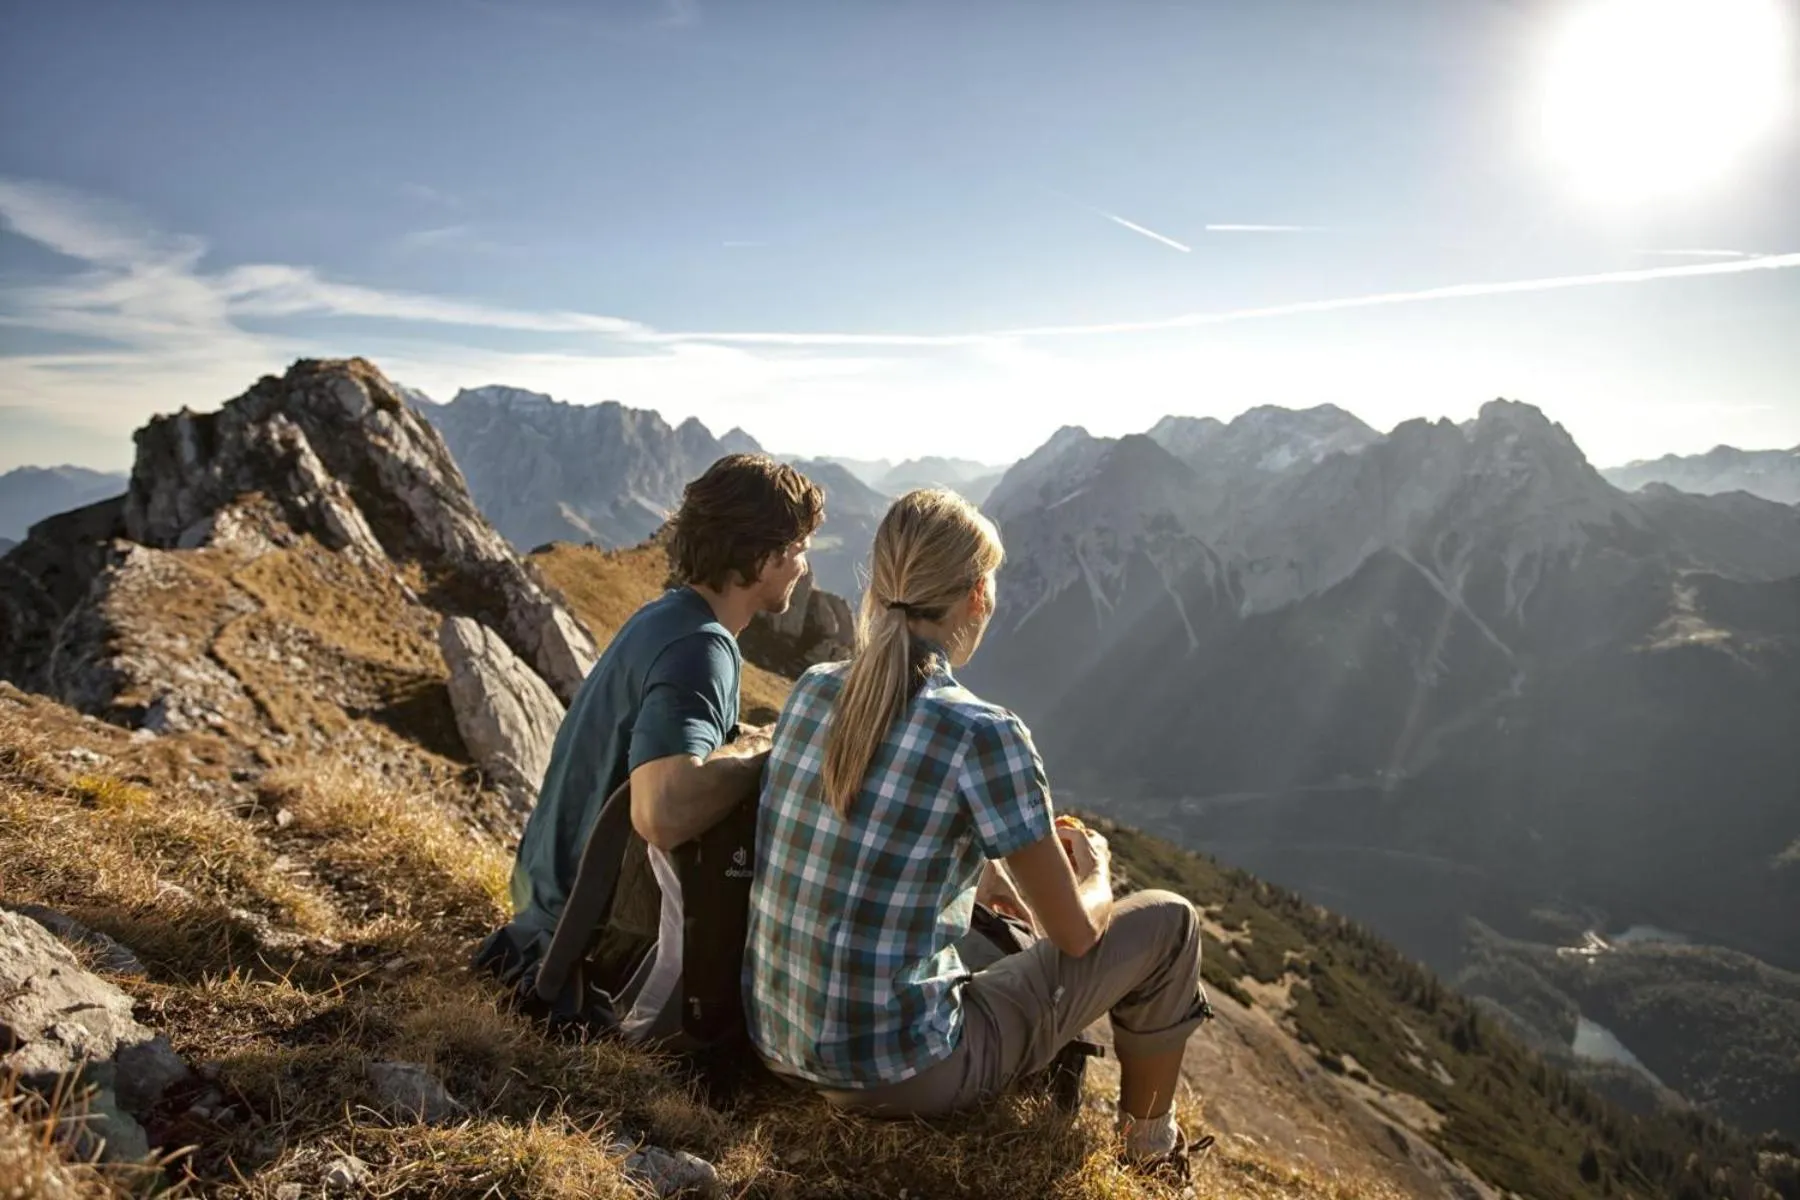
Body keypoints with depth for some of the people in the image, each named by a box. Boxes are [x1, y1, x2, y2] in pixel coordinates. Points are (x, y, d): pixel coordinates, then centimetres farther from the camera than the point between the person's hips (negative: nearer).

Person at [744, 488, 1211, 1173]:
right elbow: (1075, 931, -10)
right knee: (1167, 921, 10)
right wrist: (1095, 870, 13)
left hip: (776, 1045, 7)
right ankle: (1149, 1146, 36)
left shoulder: (812, 690, -1)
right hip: (897, 1079, -7)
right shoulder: (982, 733, -21)